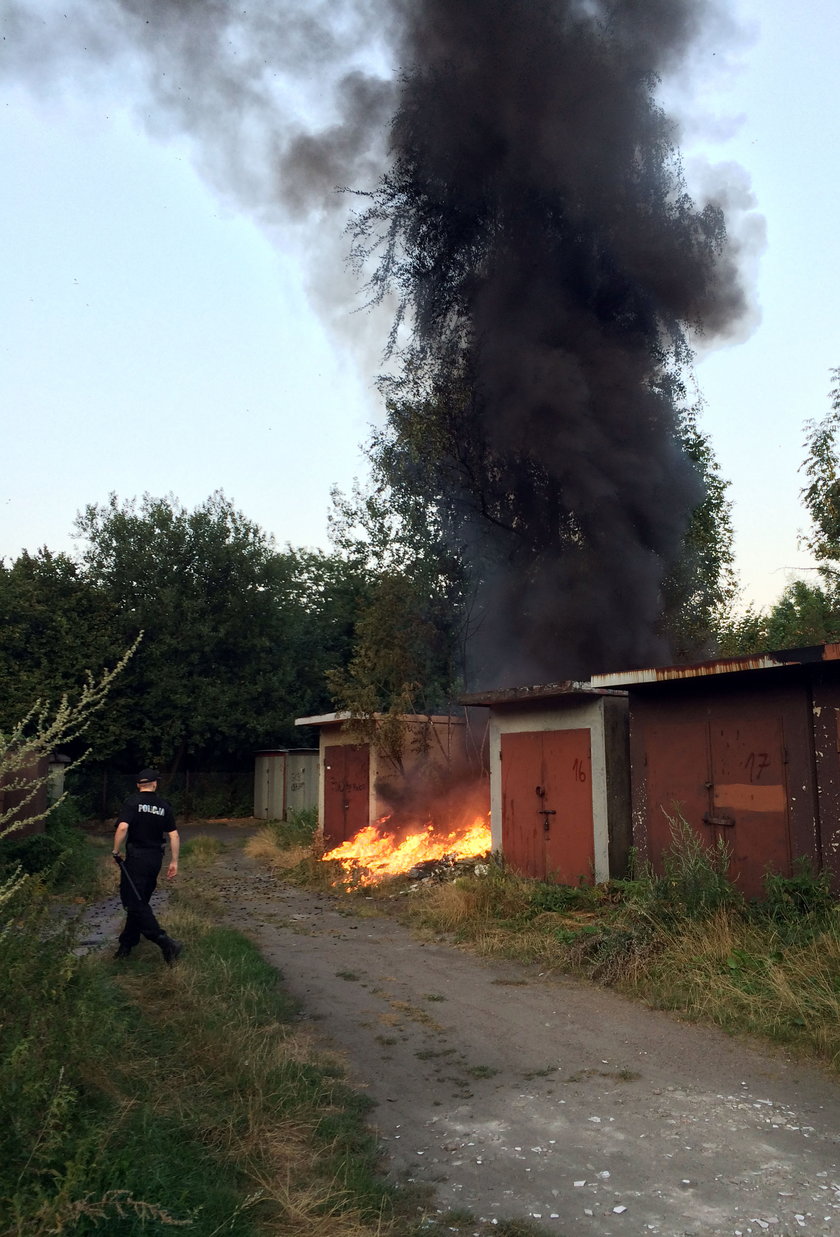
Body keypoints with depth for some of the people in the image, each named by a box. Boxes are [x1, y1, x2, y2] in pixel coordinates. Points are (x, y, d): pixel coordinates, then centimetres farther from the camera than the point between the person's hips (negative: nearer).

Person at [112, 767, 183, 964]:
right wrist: (174, 862, 7)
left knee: (135, 902, -7)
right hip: (155, 858, 6)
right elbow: (174, 835, 3)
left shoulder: (132, 802, -6)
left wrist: (116, 851, -8)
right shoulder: (164, 806, 6)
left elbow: (123, 827, -20)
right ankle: (127, 944, 25)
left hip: (136, 858, -6)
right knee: (140, 901, 17)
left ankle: (165, 943, -17)